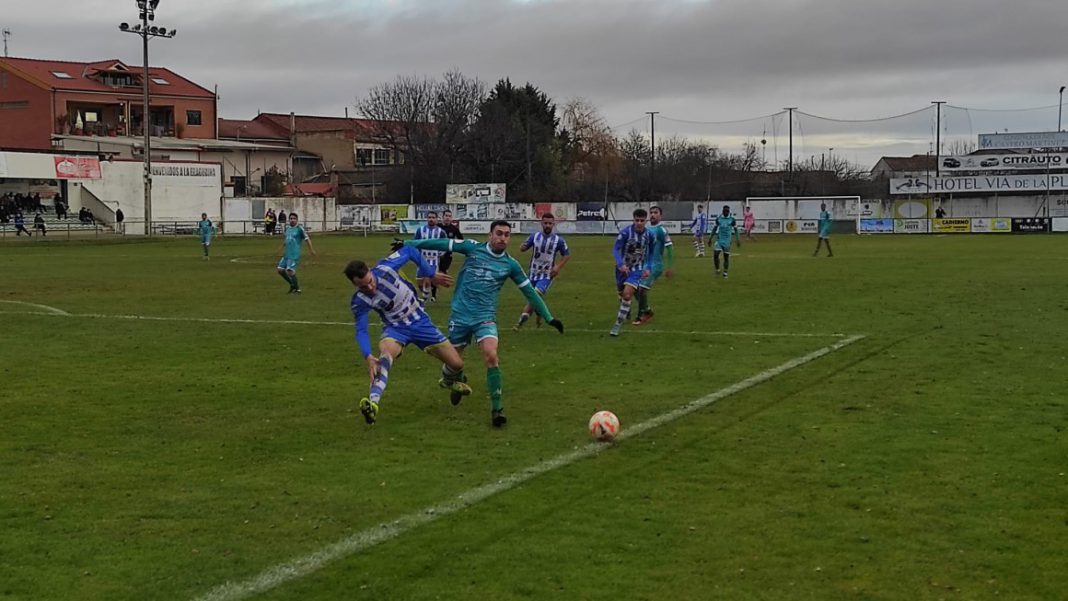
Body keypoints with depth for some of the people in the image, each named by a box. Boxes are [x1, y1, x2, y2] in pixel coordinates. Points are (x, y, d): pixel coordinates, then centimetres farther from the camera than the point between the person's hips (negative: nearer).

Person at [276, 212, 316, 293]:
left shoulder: (299, 228, -6)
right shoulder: (288, 229, 14)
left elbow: (307, 238, -8)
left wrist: (312, 249, -14)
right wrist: (282, 246, 44)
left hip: (294, 255, -8)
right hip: (286, 254, 8)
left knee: (290, 270, -16)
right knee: (280, 270, 3)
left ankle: (297, 289, 0)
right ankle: (292, 284, 21)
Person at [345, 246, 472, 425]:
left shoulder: (385, 268, -24)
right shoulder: (359, 302, -22)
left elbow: (409, 251, -8)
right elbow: (361, 331, -20)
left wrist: (431, 274, -2)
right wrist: (368, 356, -37)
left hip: (420, 321, 2)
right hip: (395, 328, -2)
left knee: (457, 364, 3)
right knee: (385, 354, -38)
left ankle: (449, 381, 41)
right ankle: (373, 402, -49)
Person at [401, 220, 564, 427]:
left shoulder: (510, 265, 2)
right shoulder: (473, 248, -3)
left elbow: (529, 291, 8)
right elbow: (442, 243, -2)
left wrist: (549, 318, 7)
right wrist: (409, 244, -4)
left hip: (485, 317, 0)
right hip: (460, 315, 0)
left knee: (491, 356, -23)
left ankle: (497, 409, -13)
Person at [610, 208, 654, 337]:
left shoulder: (649, 235, -9)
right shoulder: (625, 232, -21)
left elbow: (650, 252, 8)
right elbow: (615, 249, -26)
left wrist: (648, 268, 2)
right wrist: (621, 264, -41)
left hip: (637, 269, 0)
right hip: (622, 267, 0)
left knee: (627, 295, -19)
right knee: (621, 293, 18)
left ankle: (618, 325, -12)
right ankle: (626, 312, 51)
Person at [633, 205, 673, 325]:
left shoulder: (661, 230, -12)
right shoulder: (646, 230, 11)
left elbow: (670, 247, -15)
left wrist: (669, 267, -17)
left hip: (655, 266, -8)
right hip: (644, 265, 8)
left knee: (642, 289, -14)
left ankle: (641, 317, 1)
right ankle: (647, 311, 27)